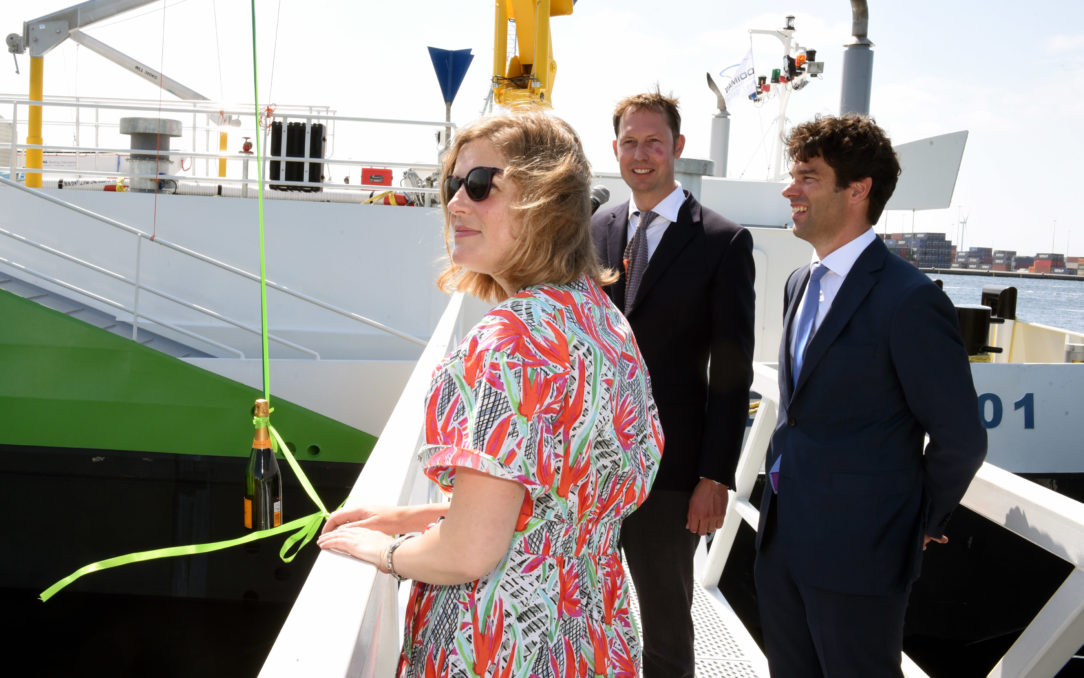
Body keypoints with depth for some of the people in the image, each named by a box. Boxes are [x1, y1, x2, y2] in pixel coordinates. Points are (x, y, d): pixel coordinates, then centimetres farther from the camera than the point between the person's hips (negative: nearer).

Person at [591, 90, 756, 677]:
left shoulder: (724, 242, -7)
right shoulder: (595, 232, 7)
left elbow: (731, 371, -8)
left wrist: (715, 477, -11)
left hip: (669, 470, -4)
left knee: (666, 625, 12)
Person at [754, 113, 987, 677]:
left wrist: (920, 521, -2)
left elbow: (962, 439, -14)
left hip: (856, 549, -8)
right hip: (782, 535, 8)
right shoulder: (801, 283, 10)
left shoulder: (910, 300, -19)